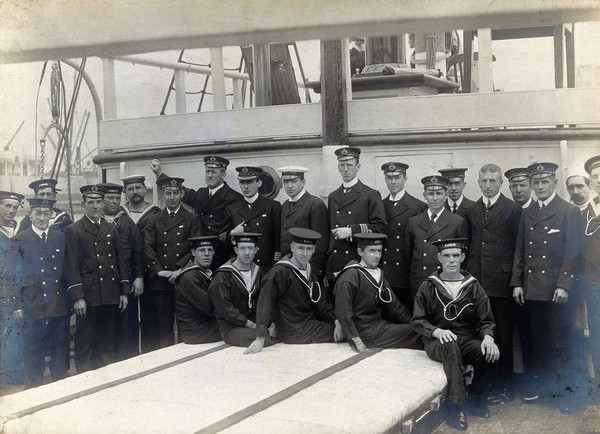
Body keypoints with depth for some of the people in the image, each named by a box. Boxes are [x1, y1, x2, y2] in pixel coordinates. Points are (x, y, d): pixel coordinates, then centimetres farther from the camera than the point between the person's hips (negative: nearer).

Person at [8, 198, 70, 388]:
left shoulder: (61, 237, 8)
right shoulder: (19, 241, -1)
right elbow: (16, 275, -2)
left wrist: (71, 299, 6)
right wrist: (18, 305, -7)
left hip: (60, 306, 3)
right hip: (33, 307, -3)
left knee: (60, 352, 11)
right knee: (34, 354, 4)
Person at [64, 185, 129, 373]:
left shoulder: (111, 230, 15)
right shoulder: (73, 231, -1)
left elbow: (121, 261, 16)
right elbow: (71, 266, -6)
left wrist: (124, 291, 9)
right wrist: (77, 297, -13)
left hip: (111, 297, 5)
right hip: (88, 297, -4)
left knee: (107, 343, 10)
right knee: (85, 343, 2)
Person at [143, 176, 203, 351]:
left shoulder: (192, 220, 7)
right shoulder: (154, 220, 13)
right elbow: (148, 248, 4)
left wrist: (181, 269, -12)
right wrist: (159, 271, -9)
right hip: (160, 283, 2)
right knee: (163, 326, 3)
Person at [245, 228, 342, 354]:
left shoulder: (308, 270, 4)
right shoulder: (280, 272, -22)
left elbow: (320, 302, 7)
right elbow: (264, 303, -29)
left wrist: (336, 321, -8)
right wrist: (260, 338, -35)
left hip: (309, 320, 8)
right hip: (293, 332, -8)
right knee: (347, 332, -4)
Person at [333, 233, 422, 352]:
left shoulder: (379, 274, 13)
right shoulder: (349, 276, -14)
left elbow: (394, 306, 16)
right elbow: (343, 312, -19)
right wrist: (356, 341, -22)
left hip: (380, 324, 8)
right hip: (364, 331, -8)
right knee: (414, 333, -16)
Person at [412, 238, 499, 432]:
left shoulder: (473, 287, 7)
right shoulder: (428, 286, 2)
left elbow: (486, 320, 6)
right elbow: (417, 320, 0)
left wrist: (488, 336, -18)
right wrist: (436, 331, -21)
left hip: (467, 341, 3)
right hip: (437, 342, -2)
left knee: (490, 354, -28)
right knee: (451, 347, -38)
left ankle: (474, 397, -2)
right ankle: (455, 405, -30)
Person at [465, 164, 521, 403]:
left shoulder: (513, 210, -1)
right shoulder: (471, 211, 13)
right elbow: (469, 245, 14)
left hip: (501, 282, -4)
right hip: (476, 281, 4)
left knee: (502, 336, 4)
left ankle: (503, 386, 13)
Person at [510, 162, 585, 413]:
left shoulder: (569, 212, -2)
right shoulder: (527, 215, 14)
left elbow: (573, 251, -8)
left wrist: (564, 285, -14)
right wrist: (517, 283, 7)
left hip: (557, 290, -5)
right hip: (532, 289, 5)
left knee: (562, 342, -1)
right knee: (539, 342, 9)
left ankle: (567, 392, 9)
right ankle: (545, 388, 19)